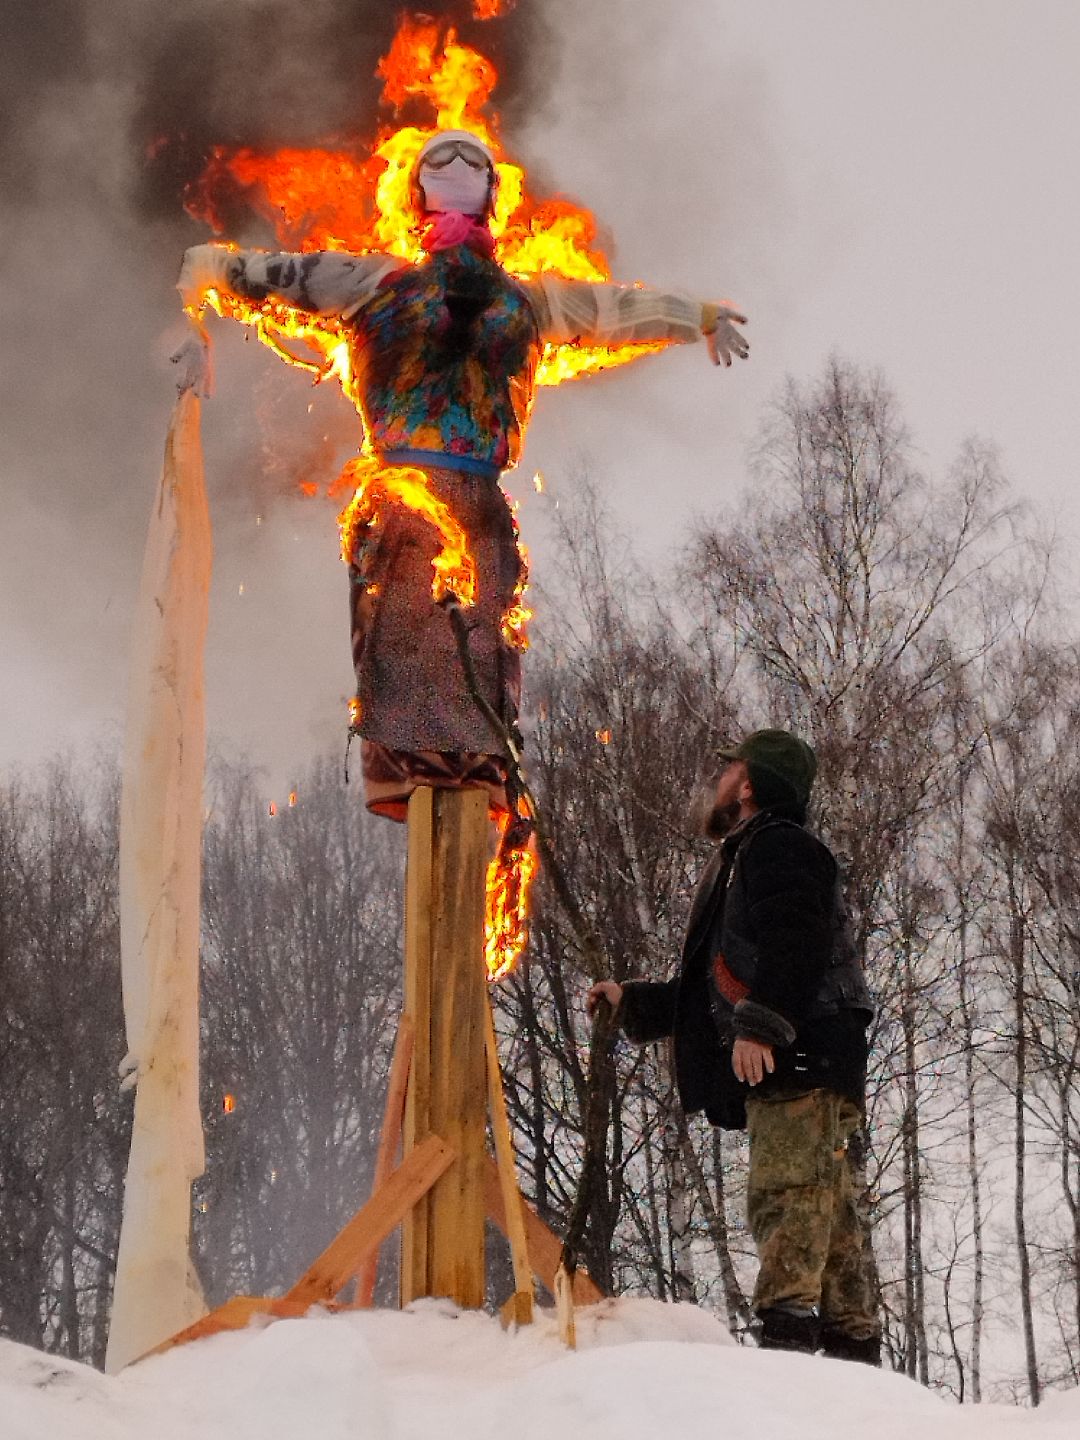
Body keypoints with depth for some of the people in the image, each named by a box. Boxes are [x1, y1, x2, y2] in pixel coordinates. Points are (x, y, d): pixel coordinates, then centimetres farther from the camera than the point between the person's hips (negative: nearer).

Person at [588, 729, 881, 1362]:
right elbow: (713, 988, 35)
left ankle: (787, 1325, -26)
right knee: (829, 1211, 8)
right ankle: (854, 1345, 10)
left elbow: (793, 944, -20)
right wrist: (633, 1002, 34)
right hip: (783, 1074, 10)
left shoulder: (778, 847, -1)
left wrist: (759, 1025, -27)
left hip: (799, 1062, -10)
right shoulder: (743, 860, 31)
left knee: (785, 1195, -18)